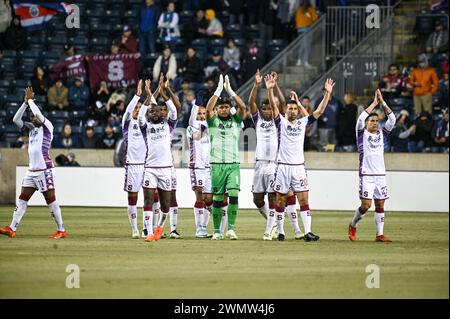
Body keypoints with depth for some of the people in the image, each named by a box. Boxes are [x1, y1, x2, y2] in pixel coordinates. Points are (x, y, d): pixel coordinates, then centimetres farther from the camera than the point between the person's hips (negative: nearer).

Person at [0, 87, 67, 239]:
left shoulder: (47, 126, -3)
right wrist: (26, 102, 3)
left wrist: (30, 99, -5)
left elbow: (39, 114, -19)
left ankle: (61, 230, 0)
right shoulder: (31, 128, 17)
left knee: (51, 200, -5)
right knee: (22, 199, 4)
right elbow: (16, 119, 10)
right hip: (32, 170, 8)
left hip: (44, 170, -8)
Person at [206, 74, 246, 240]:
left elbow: (242, 107, -6)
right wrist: (219, 89, -12)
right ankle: (217, 231, 8)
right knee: (217, 198, 0)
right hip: (217, 164, 0)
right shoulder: (213, 121, 7)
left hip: (233, 164, 0)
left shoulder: (235, 120, 10)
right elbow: (208, 109, -12)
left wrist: (229, 90, -6)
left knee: (234, 195, -14)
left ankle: (231, 228, -9)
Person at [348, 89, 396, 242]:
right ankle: (353, 226, 13)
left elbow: (392, 119, 3)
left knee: (380, 204, 3)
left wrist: (383, 102, -5)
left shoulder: (381, 133, 12)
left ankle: (380, 234, 7)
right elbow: (361, 118, -16)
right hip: (366, 175, -4)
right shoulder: (362, 132, 1)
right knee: (366, 204, -10)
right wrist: (374, 103, -12)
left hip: (380, 175, 5)